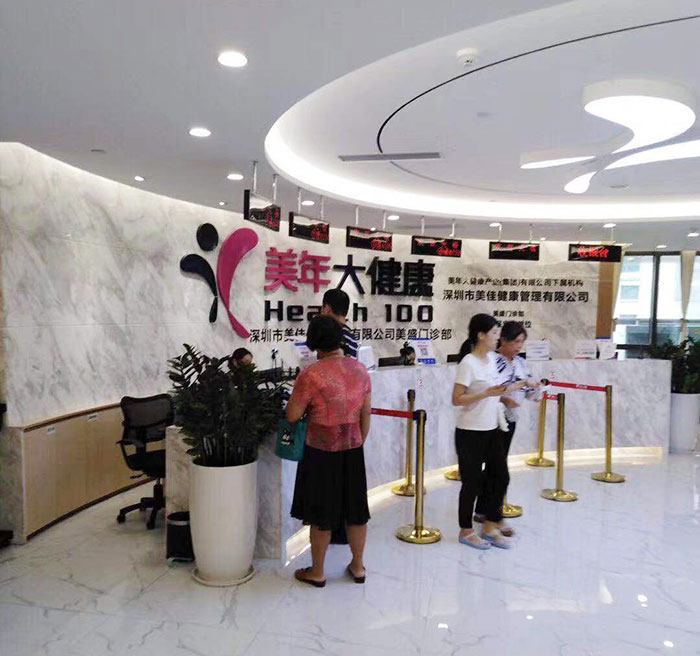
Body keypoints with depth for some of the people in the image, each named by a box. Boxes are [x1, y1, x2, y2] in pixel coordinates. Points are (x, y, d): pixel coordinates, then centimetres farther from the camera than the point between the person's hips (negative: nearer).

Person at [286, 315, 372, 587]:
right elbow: (366, 413, 4)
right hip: (353, 450, 5)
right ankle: (358, 567, 34)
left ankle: (317, 572, 27)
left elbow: (292, 415, -13)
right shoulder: (360, 369, -2)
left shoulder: (311, 375, -19)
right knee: (354, 507, 18)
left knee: (321, 513, 11)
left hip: (321, 452, -4)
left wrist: (299, 394, 5)